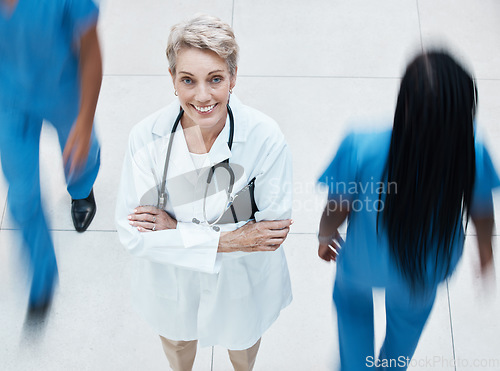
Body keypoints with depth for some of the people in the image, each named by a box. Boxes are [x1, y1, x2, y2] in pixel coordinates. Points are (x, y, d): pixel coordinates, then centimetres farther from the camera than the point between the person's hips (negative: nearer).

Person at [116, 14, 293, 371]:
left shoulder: (265, 137, -30)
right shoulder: (146, 137, -26)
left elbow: (274, 229, -26)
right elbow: (133, 233, -23)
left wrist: (177, 230, -29)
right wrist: (225, 240, -32)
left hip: (242, 282, 0)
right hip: (172, 280, 1)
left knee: (242, 341, 33)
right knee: (177, 342, 34)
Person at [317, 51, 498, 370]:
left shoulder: (362, 149, -38)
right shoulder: (474, 157, -30)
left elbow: (337, 210, -22)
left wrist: (325, 238, 2)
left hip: (366, 262, -2)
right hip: (431, 267, 3)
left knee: (354, 306, 34)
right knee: (410, 313, 36)